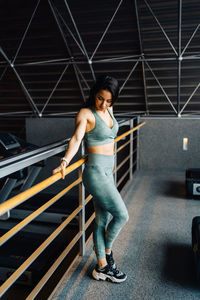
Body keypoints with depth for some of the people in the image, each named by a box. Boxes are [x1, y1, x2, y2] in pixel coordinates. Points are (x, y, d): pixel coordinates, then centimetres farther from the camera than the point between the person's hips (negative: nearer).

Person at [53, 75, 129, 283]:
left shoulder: (109, 110, 9)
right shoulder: (85, 113, -13)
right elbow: (76, 138, -29)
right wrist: (65, 161, -42)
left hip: (107, 171, 8)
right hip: (96, 172, -8)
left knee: (103, 220, 13)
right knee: (121, 215, -4)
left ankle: (102, 267, 27)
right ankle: (107, 253, 22)